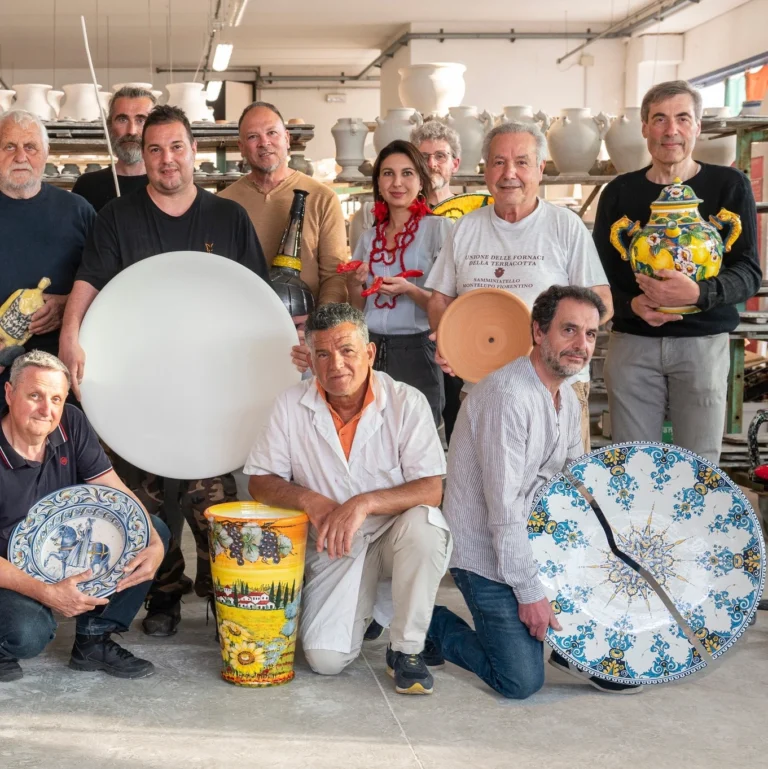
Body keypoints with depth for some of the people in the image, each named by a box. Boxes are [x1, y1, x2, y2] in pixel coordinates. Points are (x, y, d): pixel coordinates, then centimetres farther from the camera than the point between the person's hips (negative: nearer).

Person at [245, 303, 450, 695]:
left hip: (394, 532, -1)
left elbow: (431, 489, -18)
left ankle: (406, 649, -15)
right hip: (333, 546, 1)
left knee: (424, 522, -37)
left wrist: (364, 503, -33)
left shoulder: (406, 402, -12)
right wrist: (309, 499, -20)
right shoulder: (291, 406, -6)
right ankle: (362, 605, 21)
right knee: (324, 658, -16)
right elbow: (260, 482, 0)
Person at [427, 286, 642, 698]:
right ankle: (434, 624, 13)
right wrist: (530, 592, -22)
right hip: (485, 552, -9)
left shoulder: (568, 399, 6)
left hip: (532, 536, 9)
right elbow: (504, 510, -25)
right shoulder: (508, 396, -24)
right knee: (521, 681, -11)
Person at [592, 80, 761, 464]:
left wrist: (698, 294, -23)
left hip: (703, 342, -1)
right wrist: (632, 303, -13)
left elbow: (749, 272, -3)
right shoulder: (619, 192, 7)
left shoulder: (729, 186, 2)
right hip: (632, 341, 2)